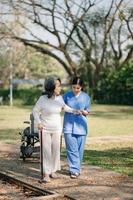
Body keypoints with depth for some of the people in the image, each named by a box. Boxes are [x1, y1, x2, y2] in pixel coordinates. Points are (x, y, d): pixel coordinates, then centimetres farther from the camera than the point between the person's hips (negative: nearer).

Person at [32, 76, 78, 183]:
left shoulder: (59, 97, -4)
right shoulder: (43, 99, -16)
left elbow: (64, 107, 16)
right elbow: (35, 111, -4)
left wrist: (74, 111, 6)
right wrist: (38, 123, -13)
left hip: (57, 128, 4)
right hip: (45, 128, -4)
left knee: (56, 149, 8)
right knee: (46, 150, -5)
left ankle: (53, 170, 24)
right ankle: (46, 174, -2)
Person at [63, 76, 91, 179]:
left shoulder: (86, 97, 3)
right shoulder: (67, 95, 2)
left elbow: (87, 112, 7)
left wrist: (82, 111, -15)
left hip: (81, 126, 1)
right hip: (69, 125, -1)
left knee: (79, 149, 5)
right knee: (72, 149, -6)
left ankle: (77, 169, 19)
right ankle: (75, 170, -2)